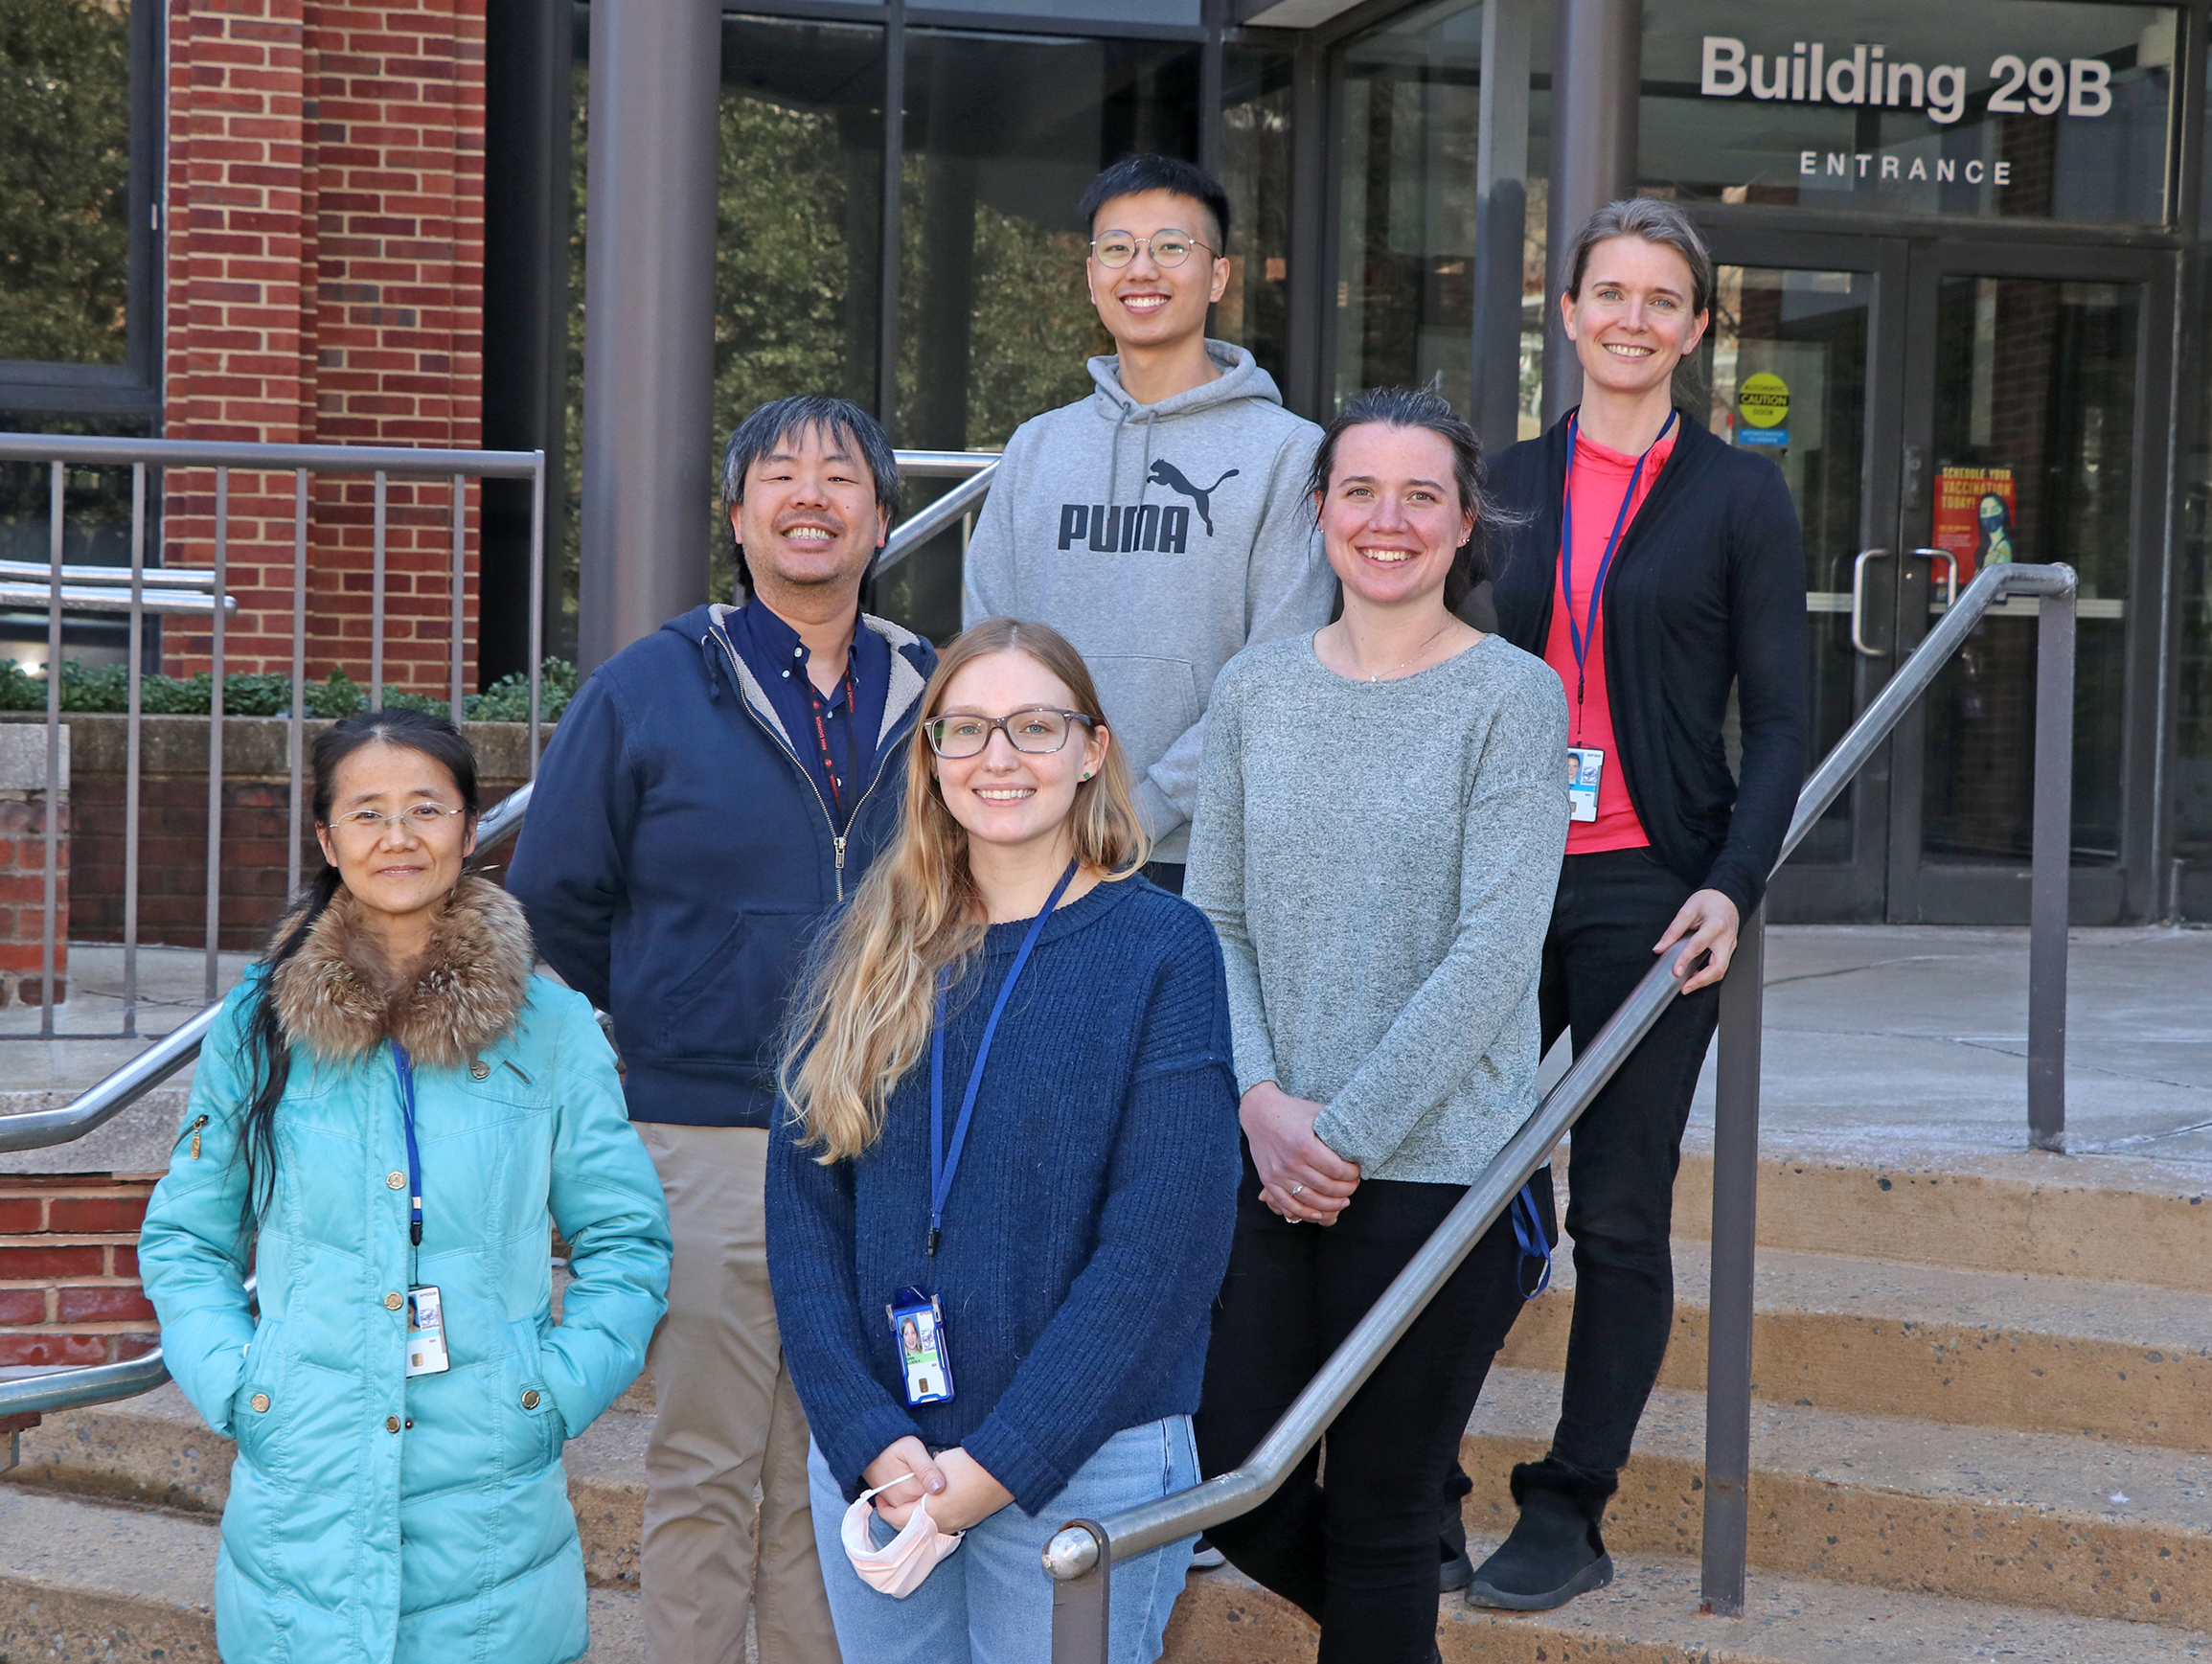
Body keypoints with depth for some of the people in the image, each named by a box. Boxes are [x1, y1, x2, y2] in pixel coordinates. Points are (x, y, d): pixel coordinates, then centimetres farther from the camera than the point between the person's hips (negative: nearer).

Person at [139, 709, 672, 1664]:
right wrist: (232, 1388, -2)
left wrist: (556, 1394, -4)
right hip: (301, 1505, 1)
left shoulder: (552, 1029, 2)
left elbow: (626, 1241, 8)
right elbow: (183, 1242, 12)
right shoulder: (256, 1029, 5)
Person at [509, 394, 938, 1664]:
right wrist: (657, 1034, 8)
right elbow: (556, 901, 5)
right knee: (706, 1470, 3)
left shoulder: (939, 700, 7)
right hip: (705, 1142, -2)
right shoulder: (645, 692, 0)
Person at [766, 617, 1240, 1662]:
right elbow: (802, 1204, 1)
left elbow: (1163, 1248, -11)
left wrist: (999, 1462, -15)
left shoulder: (1161, 949, -6)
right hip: (868, 1457, 3)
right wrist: (871, 1440, -11)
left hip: (1079, 1462, -3)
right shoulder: (872, 951, 5)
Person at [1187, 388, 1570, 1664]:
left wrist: (1350, 1131, -14)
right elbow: (1214, 921, 7)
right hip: (1265, 1163, 4)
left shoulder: (1513, 697, -5)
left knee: (1379, 1519, 2)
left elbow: (1493, 950, -11)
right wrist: (1263, 1103, -9)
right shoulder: (1256, 691, 8)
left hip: (1432, 1164, -4)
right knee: (1231, 1487, 7)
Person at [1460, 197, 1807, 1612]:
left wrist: (1734, 884, -13)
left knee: (1617, 1212, 1)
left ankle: (1571, 1516, 10)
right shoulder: (1508, 485, 12)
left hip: (1646, 891, -3)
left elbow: (1780, 716, -1)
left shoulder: (1738, 496, 2)